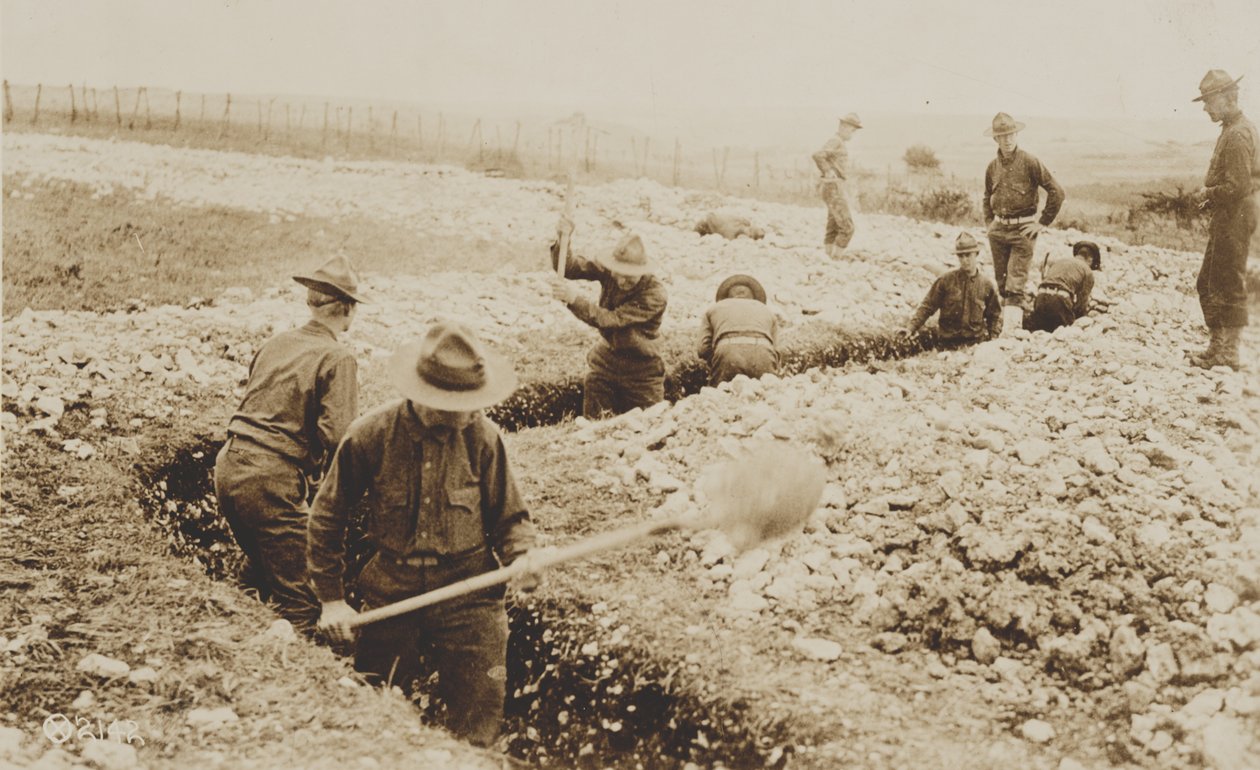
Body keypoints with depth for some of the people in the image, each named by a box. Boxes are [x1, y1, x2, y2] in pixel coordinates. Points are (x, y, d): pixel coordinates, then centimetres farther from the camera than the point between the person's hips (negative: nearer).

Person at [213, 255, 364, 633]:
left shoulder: (275, 343, 13)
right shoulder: (337, 358, -9)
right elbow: (337, 436, -18)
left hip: (228, 465, 8)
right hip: (270, 480, -8)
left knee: (259, 571, 29)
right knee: (299, 600, -2)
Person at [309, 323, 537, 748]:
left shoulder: (481, 435, -7)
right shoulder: (371, 434, -8)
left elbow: (509, 516, 3)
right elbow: (327, 515, 3)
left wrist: (521, 556, -19)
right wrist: (331, 597, 2)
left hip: (469, 591, 0)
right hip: (391, 593, 1)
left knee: (477, 723, 1)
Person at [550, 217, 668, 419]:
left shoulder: (655, 295, -27)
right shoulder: (608, 271, -11)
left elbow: (609, 319, -32)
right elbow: (567, 267, -14)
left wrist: (575, 299, -40)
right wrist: (562, 241, -33)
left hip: (641, 369, -4)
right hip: (607, 358, 4)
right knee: (593, 421, 7)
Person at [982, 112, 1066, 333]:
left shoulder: (1029, 162, -7)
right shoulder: (992, 166, 9)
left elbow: (1056, 192, -7)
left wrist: (1043, 223, -7)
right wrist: (989, 222, 14)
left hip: (1023, 230, -6)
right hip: (998, 230, 6)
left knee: (1015, 282, -11)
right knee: (1001, 281, 9)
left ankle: (1012, 328, -13)